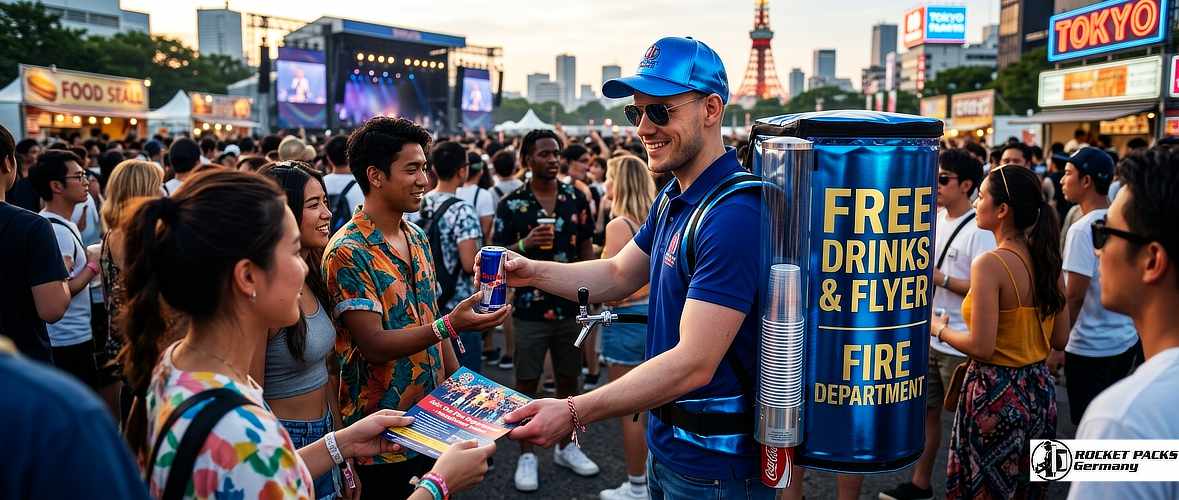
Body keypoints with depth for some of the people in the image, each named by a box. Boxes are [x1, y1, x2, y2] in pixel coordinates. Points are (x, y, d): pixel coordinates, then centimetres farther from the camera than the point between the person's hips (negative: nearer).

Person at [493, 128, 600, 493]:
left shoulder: (576, 199, 3)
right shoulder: (511, 205, -6)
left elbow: (586, 249, 9)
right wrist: (525, 244, -23)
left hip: (571, 307, 3)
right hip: (530, 309, -3)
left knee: (568, 381, 14)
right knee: (527, 385, 6)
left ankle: (565, 447, 31)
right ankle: (526, 455, 20)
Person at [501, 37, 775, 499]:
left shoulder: (734, 213, -26)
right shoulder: (675, 196, 5)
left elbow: (694, 364, -30)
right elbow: (618, 275, 12)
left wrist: (574, 412, -31)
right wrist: (532, 273, -4)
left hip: (712, 462, -8)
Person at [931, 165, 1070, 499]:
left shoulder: (990, 264, -20)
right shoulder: (1048, 260, 1)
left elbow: (981, 347, -21)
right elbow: (1060, 339, 8)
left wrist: (941, 329, -4)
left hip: (996, 395, -7)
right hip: (1040, 390, 7)